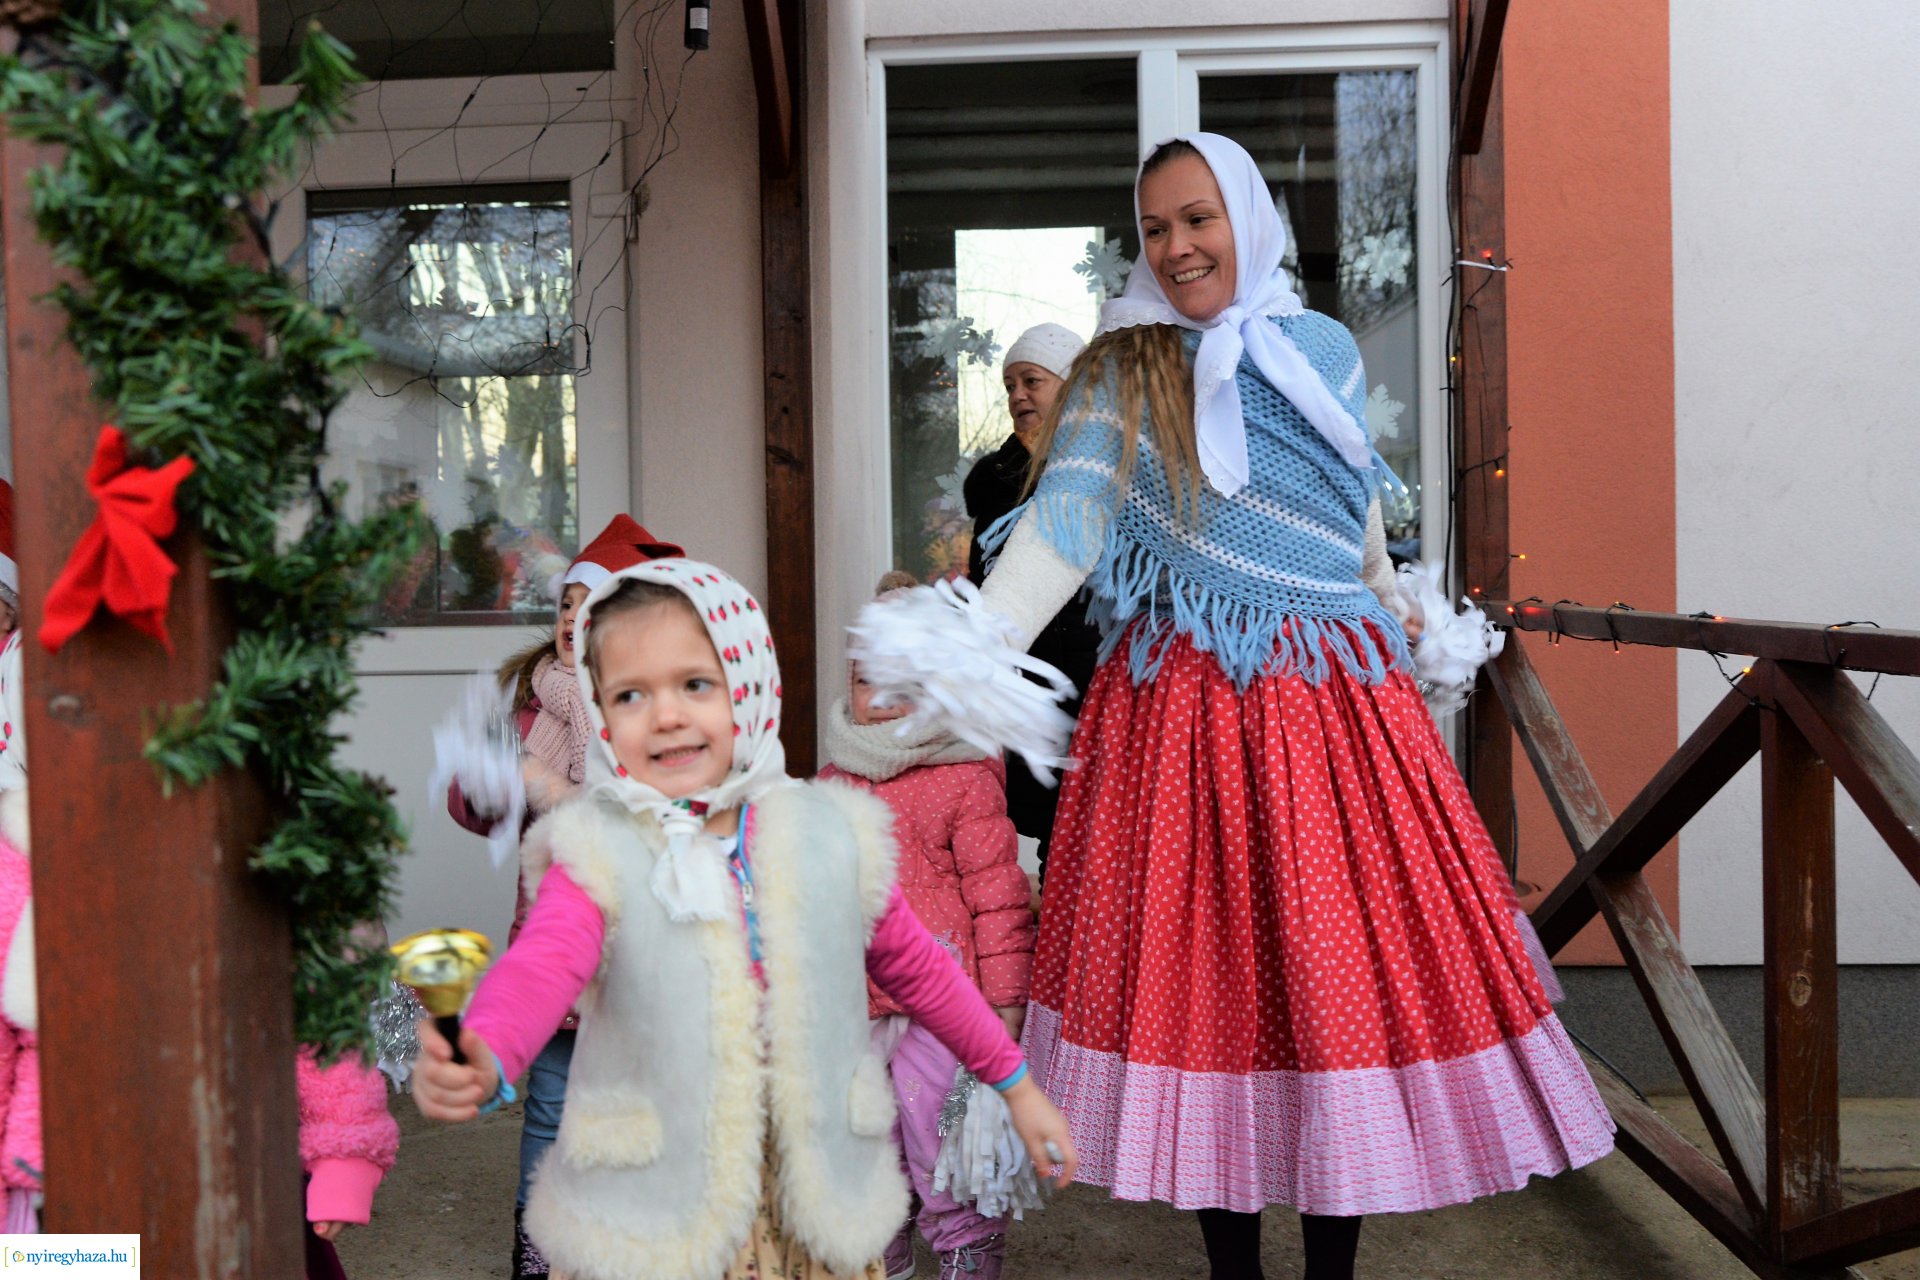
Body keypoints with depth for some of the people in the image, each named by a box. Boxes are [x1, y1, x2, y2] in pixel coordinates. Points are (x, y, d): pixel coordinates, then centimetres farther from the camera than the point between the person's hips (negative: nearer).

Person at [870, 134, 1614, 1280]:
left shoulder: (1326, 349, 10)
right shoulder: (1123, 370, 0)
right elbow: (1062, 527, -12)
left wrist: (1393, 609, 37)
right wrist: (957, 657, -25)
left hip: (1335, 699, 3)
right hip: (1183, 705, -3)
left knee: (1348, 963, 3)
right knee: (1204, 967, 2)